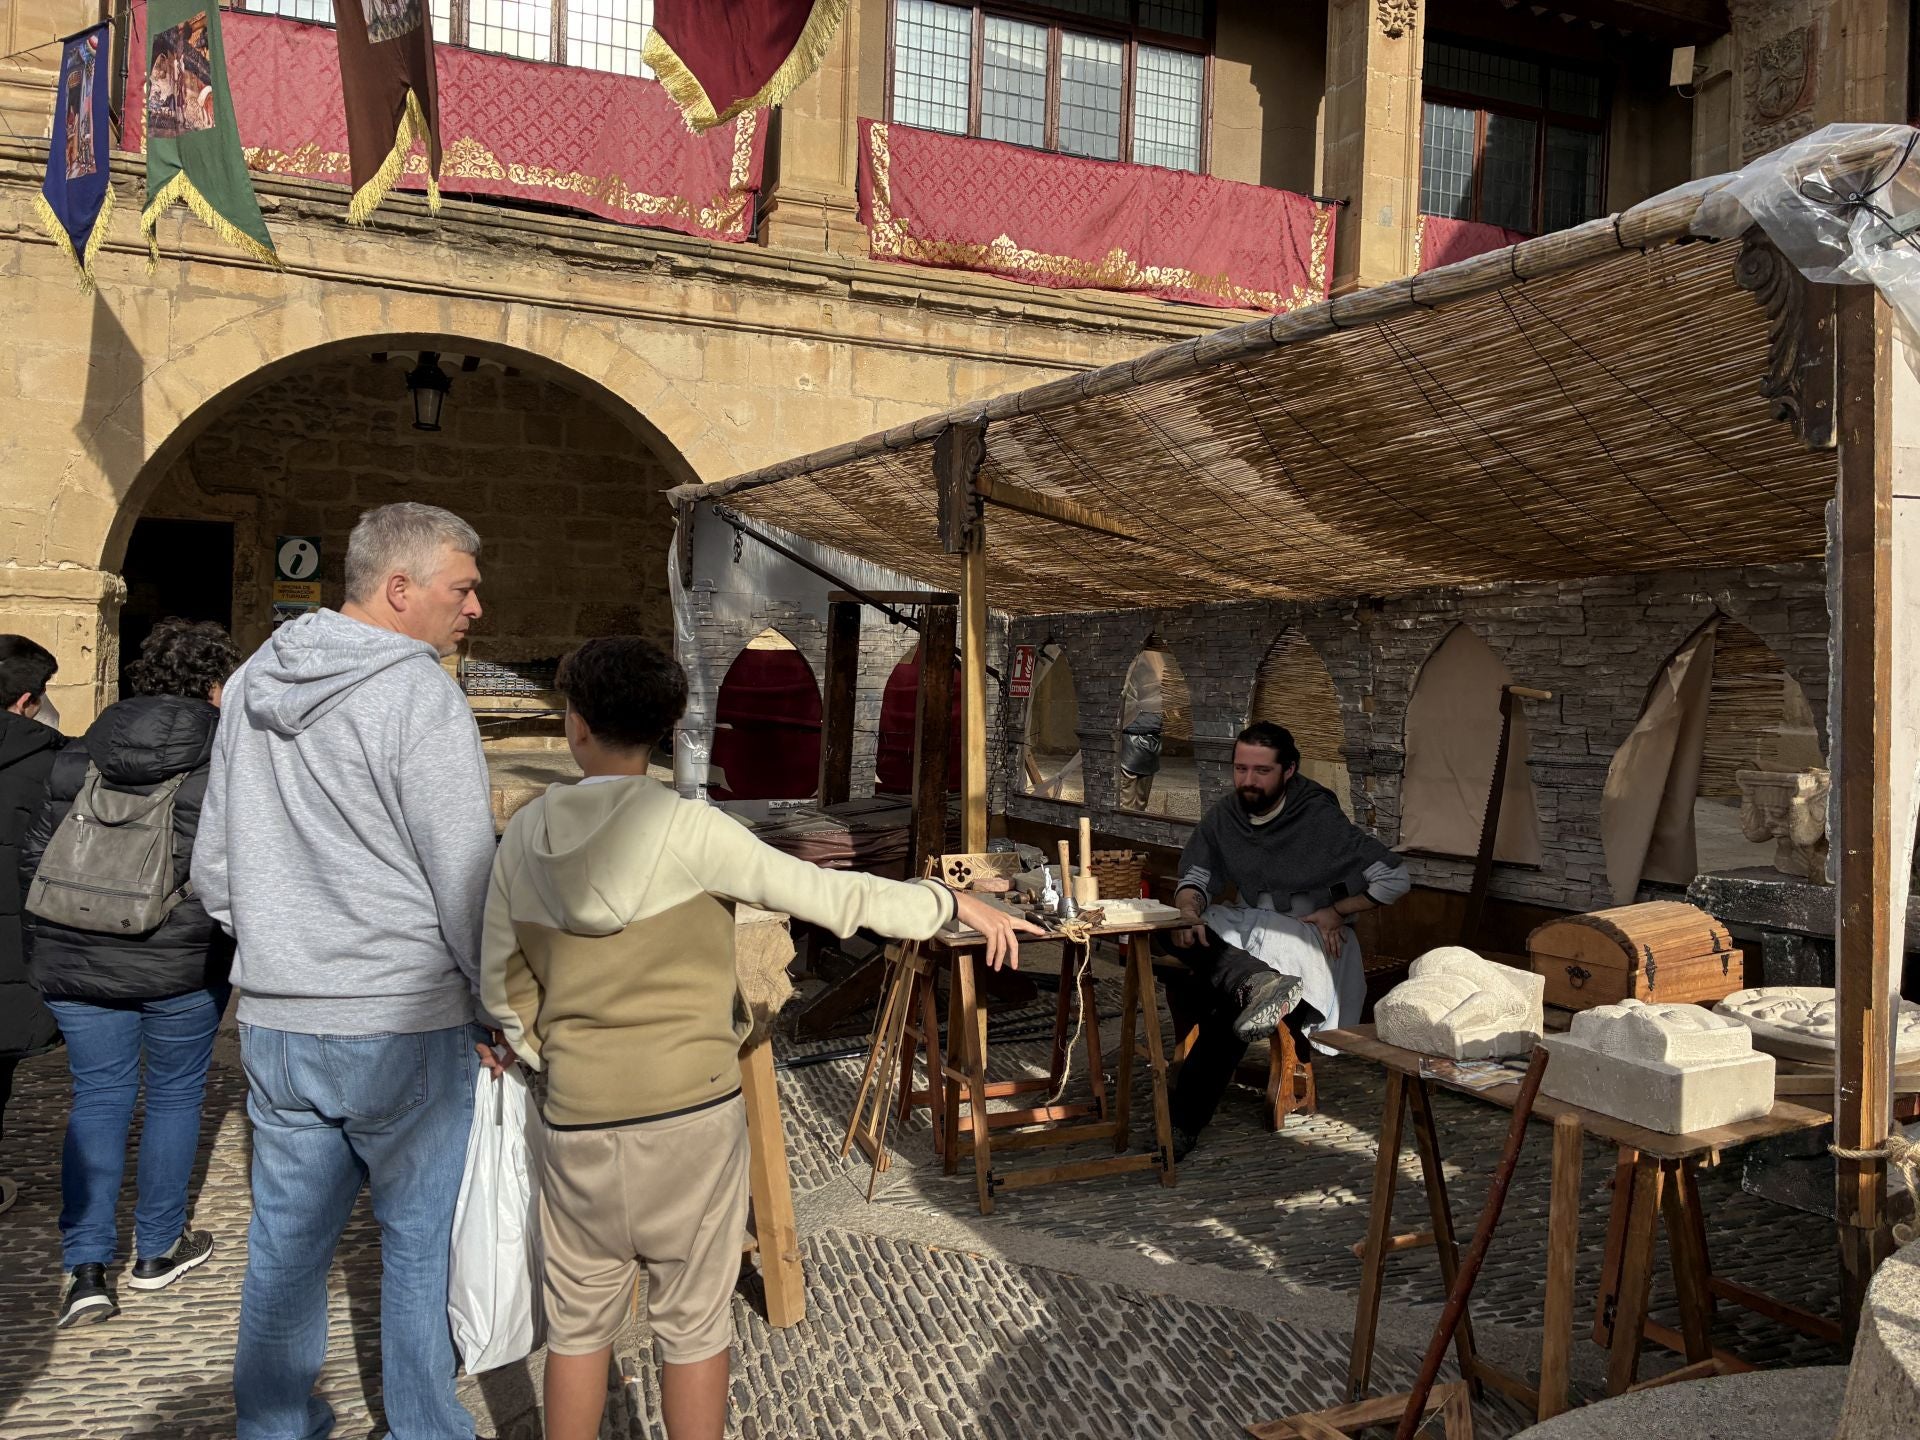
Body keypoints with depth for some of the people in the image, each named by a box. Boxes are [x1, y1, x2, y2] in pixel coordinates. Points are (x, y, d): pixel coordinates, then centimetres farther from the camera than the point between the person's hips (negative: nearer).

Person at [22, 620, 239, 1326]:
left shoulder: (81, 753, 3)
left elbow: (35, 853, 6)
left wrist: (56, 936, 18)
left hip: (75, 958, 3)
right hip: (181, 961, -3)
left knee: (98, 1097, 13)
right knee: (175, 1094, 14)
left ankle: (86, 1270, 8)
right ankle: (157, 1250, 26)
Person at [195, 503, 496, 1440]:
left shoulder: (252, 683, 8)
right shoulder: (420, 695, -16)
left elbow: (214, 866, 15)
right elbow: (466, 881, -16)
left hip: (273, 1022, 7)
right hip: (404, 1027, -6)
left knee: (287, 1235, 18)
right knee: (420, 1240, 9)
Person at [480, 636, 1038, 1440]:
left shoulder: (525, 836, -1)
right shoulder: (686, 828, -14)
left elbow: (502, 982, 6)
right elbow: (822, 894, -13)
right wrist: (949, 901, -3)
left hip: (580, 1117, 3)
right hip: (692, 1110, -3)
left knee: (578, 1320, 17)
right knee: (692, 1319, 12)